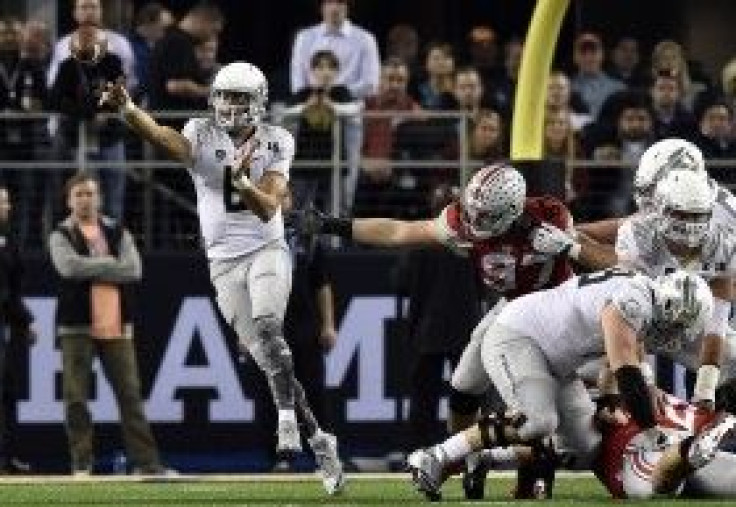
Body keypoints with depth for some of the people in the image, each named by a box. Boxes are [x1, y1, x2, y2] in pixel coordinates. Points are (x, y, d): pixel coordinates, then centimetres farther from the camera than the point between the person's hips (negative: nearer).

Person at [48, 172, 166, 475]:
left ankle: (146, 462, 2)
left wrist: (91, 269, -10)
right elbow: (69, 266, -17)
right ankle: (82, 464, 3)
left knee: (130, 394, 1)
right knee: (76, 398, -4)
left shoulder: (117, 232, 12)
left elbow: (134, 269, -4)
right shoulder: (61, 235, 4)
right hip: (77, 326, -2)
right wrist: (111, 263, -10)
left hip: (116, 327, 2)